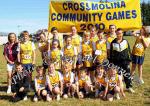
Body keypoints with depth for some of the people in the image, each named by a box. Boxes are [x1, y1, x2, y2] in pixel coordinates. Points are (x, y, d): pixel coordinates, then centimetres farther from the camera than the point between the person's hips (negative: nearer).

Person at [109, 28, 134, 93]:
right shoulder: (113, 43, 2)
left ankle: (129, 87, 20)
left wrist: (129, 59, 4)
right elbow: (111, 53, 7)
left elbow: (129, 51, 8)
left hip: (125, 61, 0)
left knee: (127, 74, 6)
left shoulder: (125, 41, 3)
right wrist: (111, 61, 5)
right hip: (116, 62, 0)